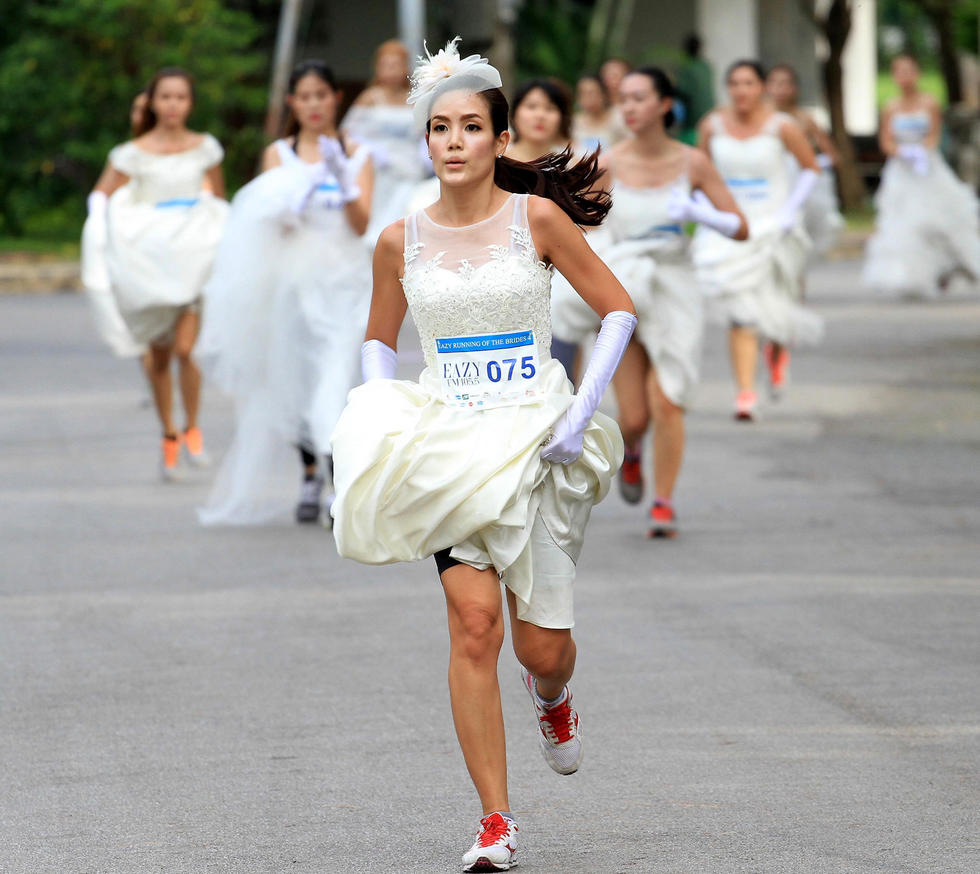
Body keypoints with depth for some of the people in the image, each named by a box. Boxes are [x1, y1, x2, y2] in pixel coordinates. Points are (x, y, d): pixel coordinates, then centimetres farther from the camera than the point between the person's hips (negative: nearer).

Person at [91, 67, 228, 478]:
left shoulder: (205, 148, 3)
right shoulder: (133, 154, -3)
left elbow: (218, 199, 18)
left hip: (194, 256, 0)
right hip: (149, 258, 0)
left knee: (185, 348, -15)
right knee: (160, 356, 8)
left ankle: (192, 429, 4)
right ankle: (169, 436, 24)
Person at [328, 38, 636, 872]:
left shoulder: (536, 218, -3)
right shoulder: (402, 241, 3)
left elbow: (619, 310, 1)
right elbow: (380, 341, 19)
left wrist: (581, 413, -8)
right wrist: (385, 424, 2)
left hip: (539, 438, -1)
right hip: (449, 446, 1)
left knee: (542, 646, 1)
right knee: (474, 621, -17)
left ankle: (552, 695, 42)